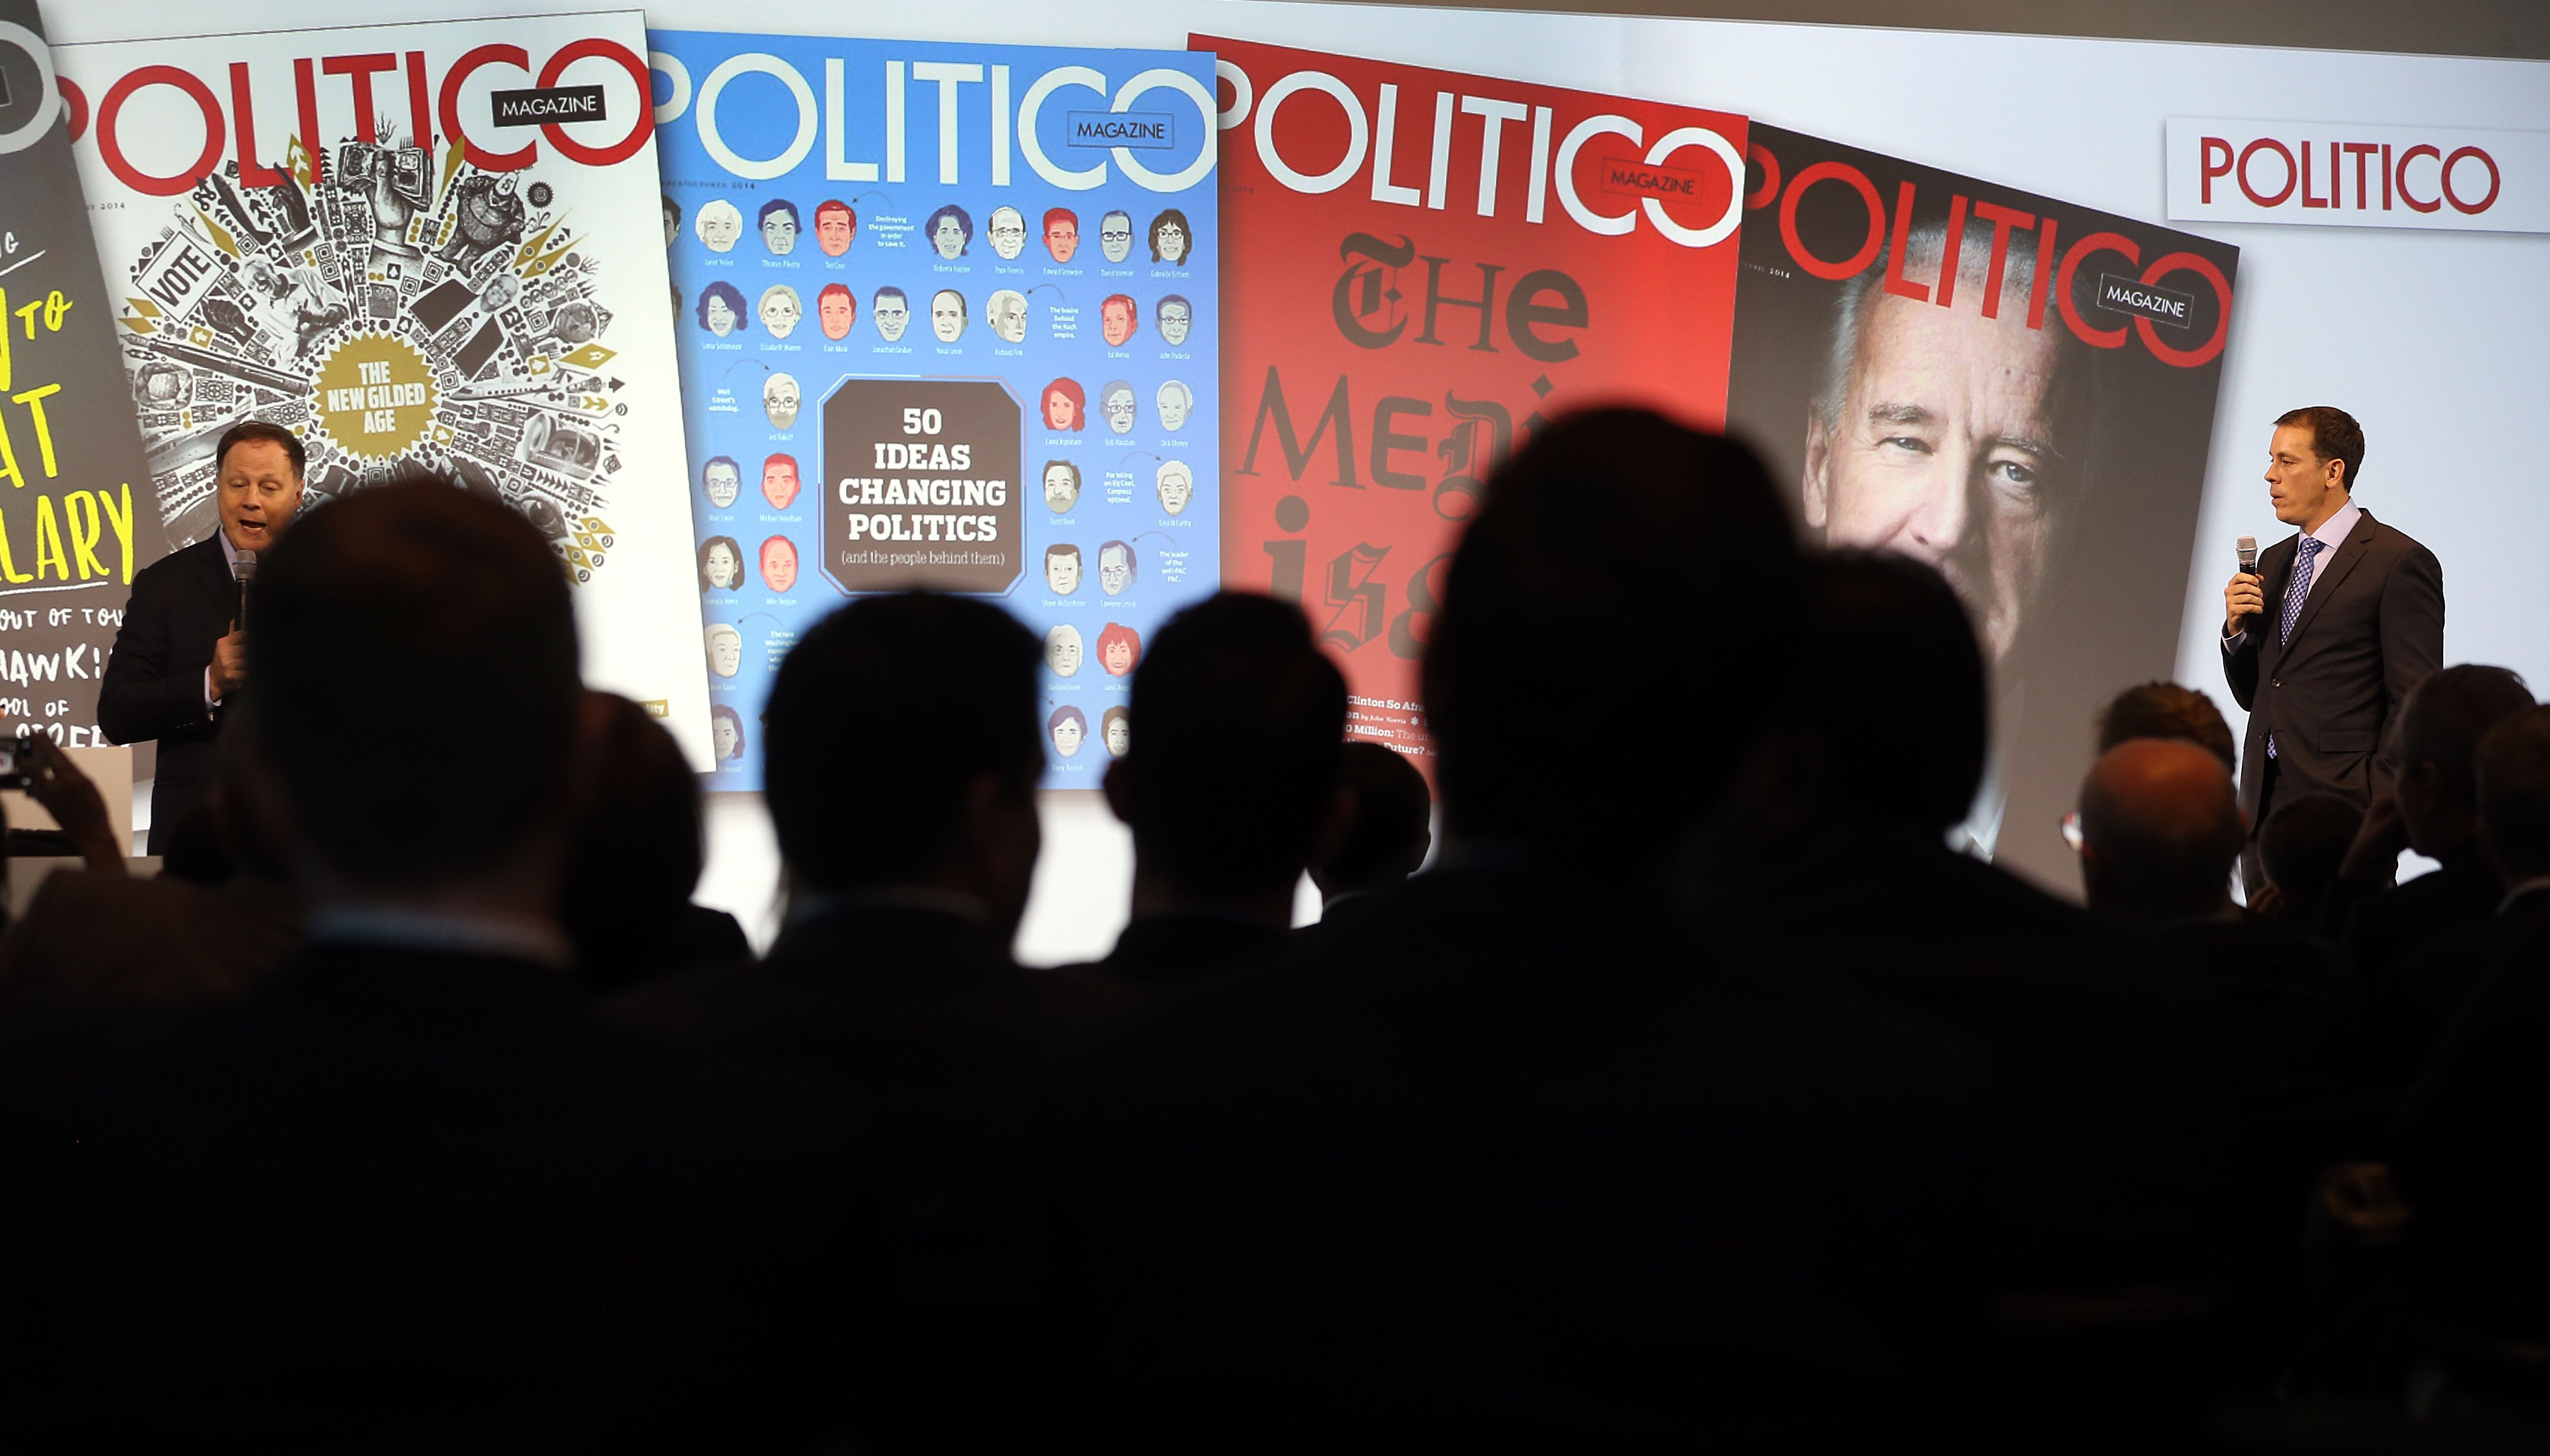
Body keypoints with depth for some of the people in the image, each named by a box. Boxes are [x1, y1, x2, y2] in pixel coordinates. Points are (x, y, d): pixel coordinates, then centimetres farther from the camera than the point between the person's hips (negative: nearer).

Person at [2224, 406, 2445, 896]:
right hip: (2265, 802, 7)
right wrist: (2236, 627, 2)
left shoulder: (2400, 563, -7)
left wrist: (2379, 807, -15)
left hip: (2342, 804, -7)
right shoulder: (2273, 562, 17)